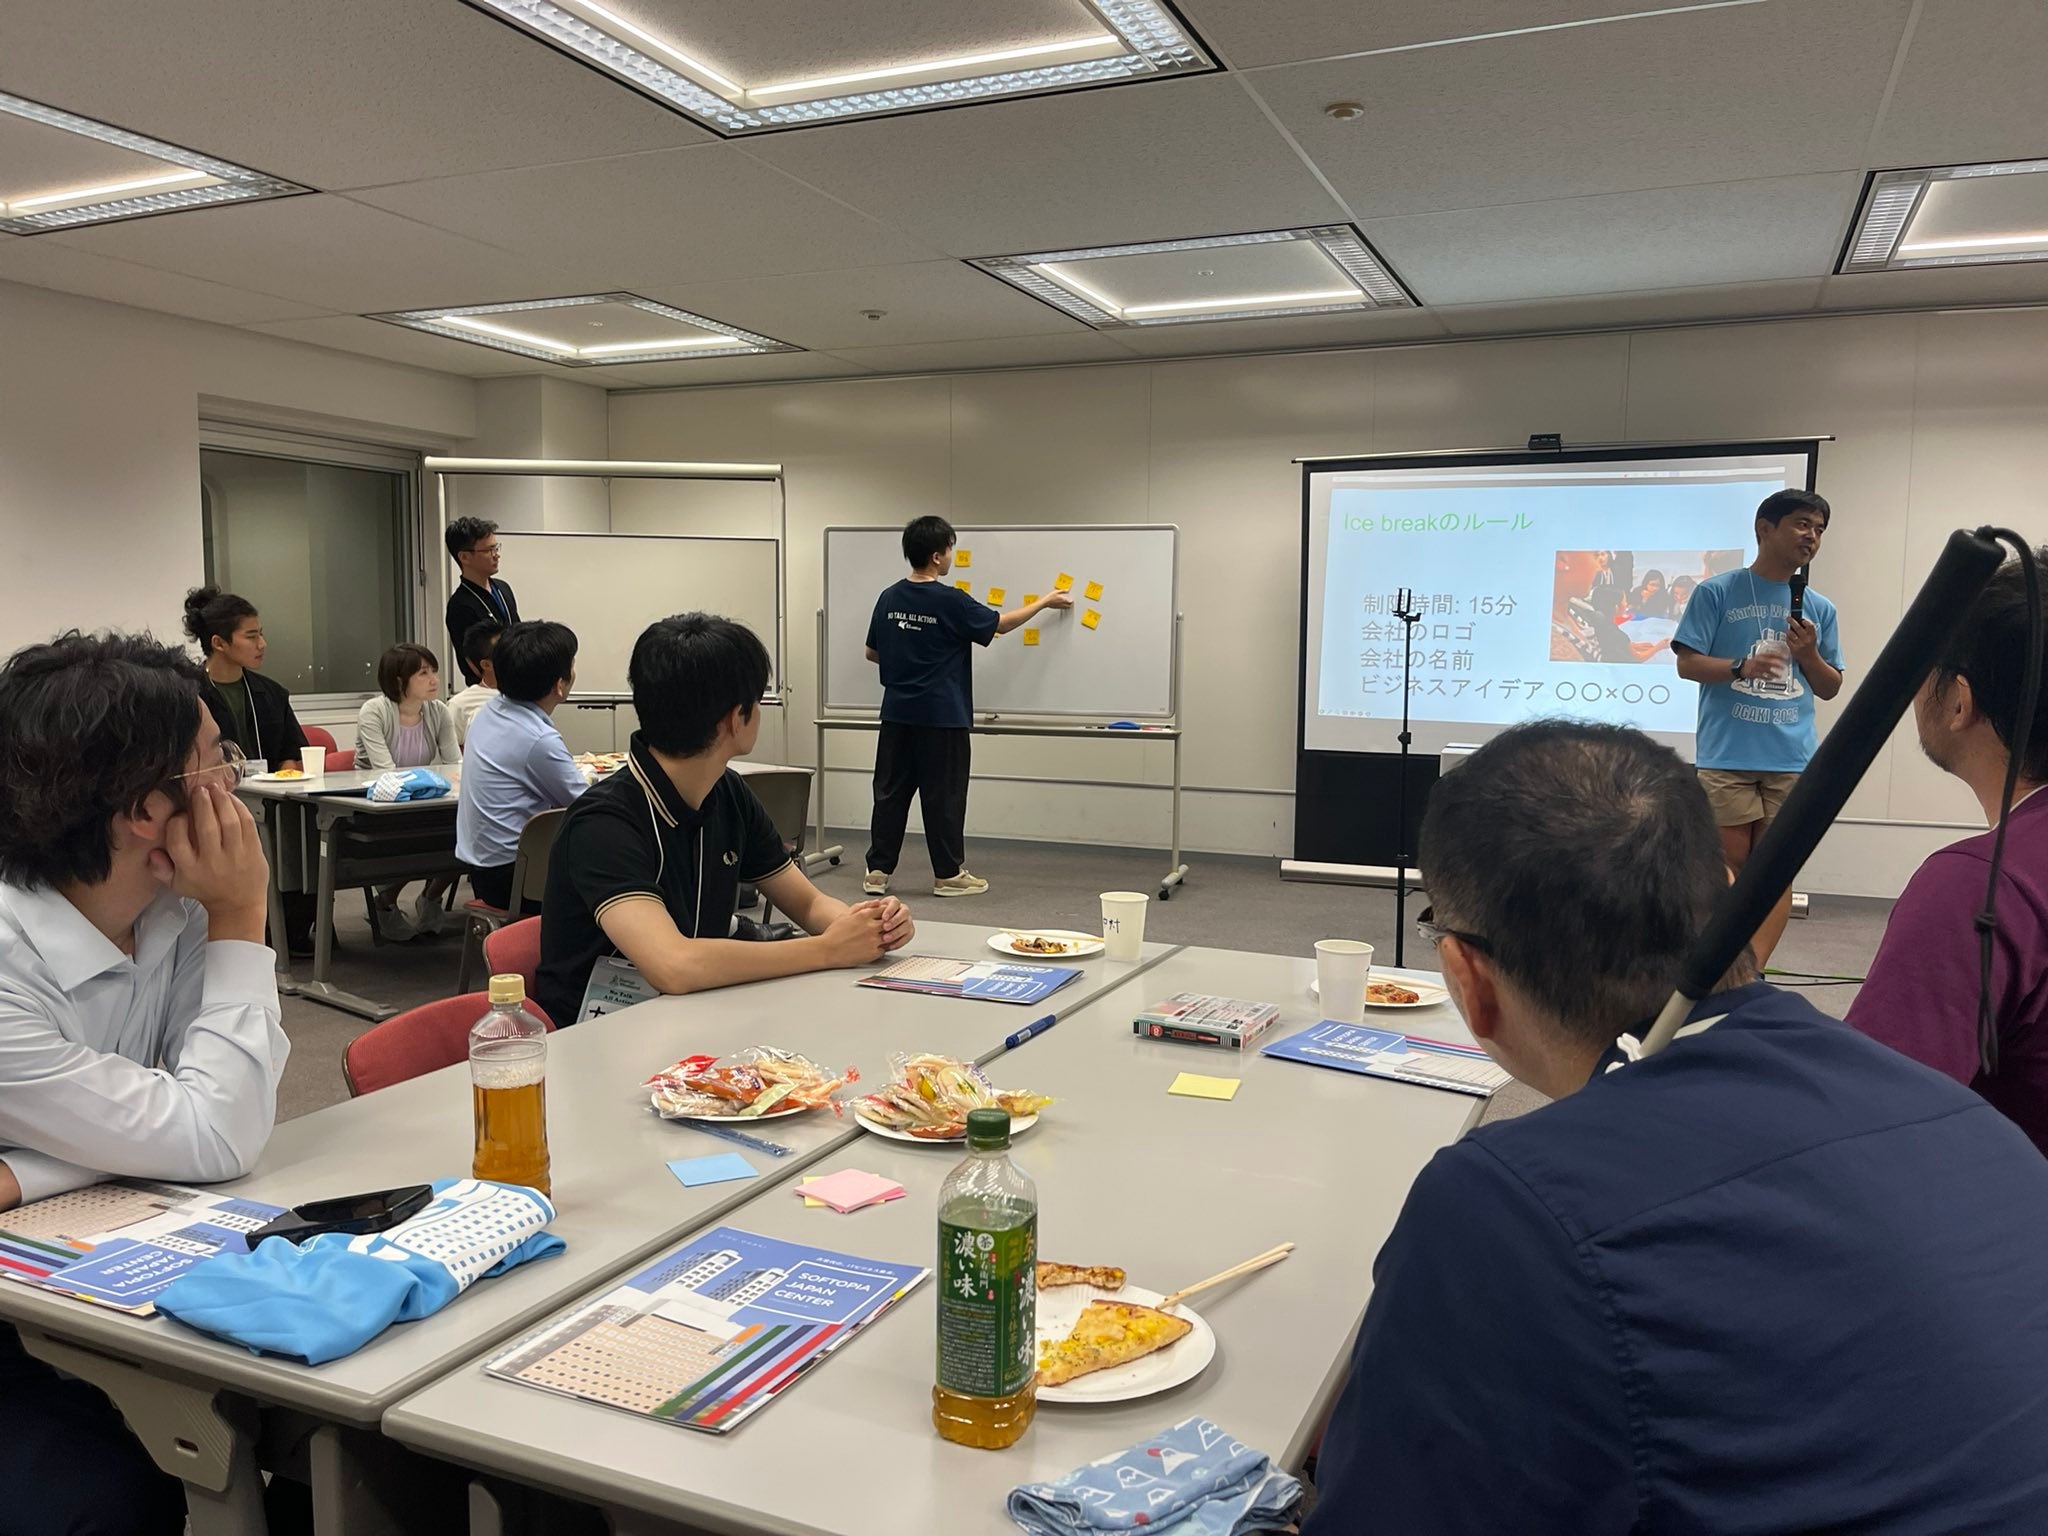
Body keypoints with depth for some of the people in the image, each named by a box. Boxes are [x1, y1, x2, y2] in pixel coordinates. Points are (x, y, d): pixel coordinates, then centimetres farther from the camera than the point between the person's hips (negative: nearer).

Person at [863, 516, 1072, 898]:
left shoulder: (889, 598, 4)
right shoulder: (951, 601, -13)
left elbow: (872, 652, 12)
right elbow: (1001, 624, 0)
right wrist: (1045, 602, 12)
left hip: (897, 712, 6)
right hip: (941, 716, -5)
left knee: (890, 791, 9)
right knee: (943, 795, 3)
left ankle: (878, 871, 10)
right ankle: (948, 874, 12)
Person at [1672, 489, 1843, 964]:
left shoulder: (1819, 609, 13)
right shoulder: (1716, 593, 2)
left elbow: (1830, 689, 17)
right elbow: (1687, 663, -3)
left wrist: (1809, 654, -3)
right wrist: (1742, 667, -20)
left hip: (1792, 760, 4)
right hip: (1727, 755, -3)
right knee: (1730, 865, 2)